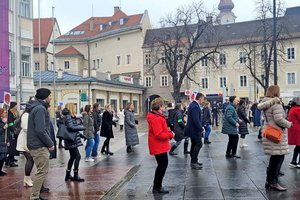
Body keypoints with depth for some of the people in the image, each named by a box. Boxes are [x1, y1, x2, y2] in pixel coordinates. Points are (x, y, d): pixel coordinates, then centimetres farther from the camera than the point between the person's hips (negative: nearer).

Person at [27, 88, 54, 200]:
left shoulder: (37, 107, 16)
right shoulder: (40, 109, -15)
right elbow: (40, 131, -23)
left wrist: (48, 143, 13)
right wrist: (50, 144, -13)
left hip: (36, 145, 10)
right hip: (39, 146, -10)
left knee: (42, 171, 16)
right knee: (42, 172, -5)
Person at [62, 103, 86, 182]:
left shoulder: (69, 116, 15)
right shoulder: (68, 117, -14)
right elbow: (71, 127, -24)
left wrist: (80, 135, 18)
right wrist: (82, 127, -13)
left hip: (71, 140, 10)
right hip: (71, 140, -10)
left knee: (72, 157, 16)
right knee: (77, 156, -7)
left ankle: (68, 175, 22)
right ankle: (75, 175, -1)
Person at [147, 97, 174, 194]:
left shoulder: (157, 117, 10)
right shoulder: (156, 119, -24)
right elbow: (159, 135, -28)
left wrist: (168, 132, 4)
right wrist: (171, 134, -15)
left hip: (160, 146, 11)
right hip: (159, 147, -11)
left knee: (162, 165, 19)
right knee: (162, 166, 0)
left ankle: (157, 186, 29)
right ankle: (157, 187, 10)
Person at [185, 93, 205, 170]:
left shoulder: (192, 104, 11)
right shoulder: (195, 106, -22)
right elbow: (196, 120, -26)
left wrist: (200, 127, 16)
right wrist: (201, 129, -17)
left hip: (192, 129, 11)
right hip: (195, 129, -11)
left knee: (194, 145, 16)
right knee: (198, 144, -7)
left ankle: (194, 161, 24)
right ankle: (194, 163, -5)